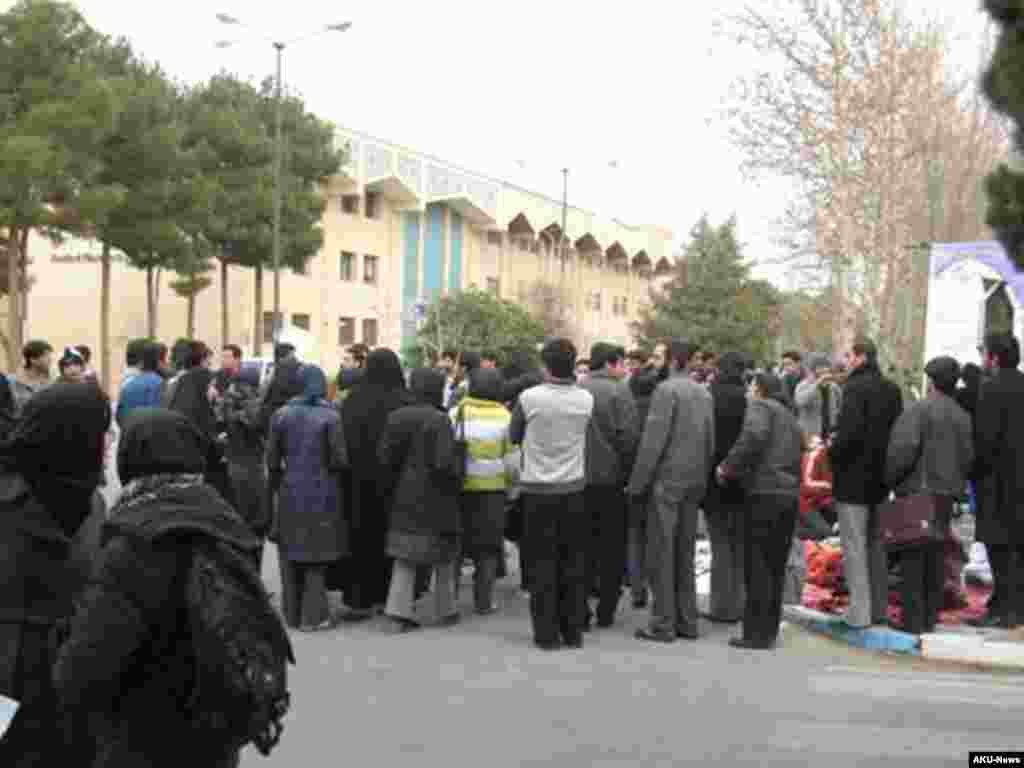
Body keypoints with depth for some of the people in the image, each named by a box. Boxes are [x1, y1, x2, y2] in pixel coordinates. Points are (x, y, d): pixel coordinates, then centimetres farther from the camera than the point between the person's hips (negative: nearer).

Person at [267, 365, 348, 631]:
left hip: (291, 493, 2)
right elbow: (340, 459, -12)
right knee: (317, 551, 6)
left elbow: (272, 459, 0)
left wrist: (275, 484, 15)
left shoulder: (282, 415, -1)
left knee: (291, 551, 14)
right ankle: (312, 616, 6)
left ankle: (292, 613, 21)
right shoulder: (330, 416, -9)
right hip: (322, 494, -2)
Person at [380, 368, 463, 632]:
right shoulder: (439, 420, -16)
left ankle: (398, 613, 3)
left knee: (405, 556, 9)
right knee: (444, 556, 12)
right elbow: (444, 462, -20)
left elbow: (385, 456, -1)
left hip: (405, 498, 4)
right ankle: (446, 611, 22)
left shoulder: (397, 417, 0)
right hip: (437, 497, -4)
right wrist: (454, 483, -2)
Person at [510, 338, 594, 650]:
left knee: (543, 562, 4)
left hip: (538, 488, -2)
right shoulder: (586, 399, -4)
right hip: (573, 488, 2)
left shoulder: (530, 397, -11)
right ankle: (573, 631, 15)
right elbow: (586, 437, 8)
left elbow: (514, 436, 3)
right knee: (573, 562, 10)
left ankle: (547, 633, 8)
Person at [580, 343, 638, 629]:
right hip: (611, 477, -3)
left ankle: (579, 611, 10)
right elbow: (628, 436, -15)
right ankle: (606, 611, 13)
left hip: (579, 479, 4)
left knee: (583, 546, 10)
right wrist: (630, 472, -4)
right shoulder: (619, 391, -9)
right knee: (612, 547, 9)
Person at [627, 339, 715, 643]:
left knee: (661, 553, -1)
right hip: (694, 481, 7)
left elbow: (653, 440, -15)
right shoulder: (704, 393, 10)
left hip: (666, 480, -7)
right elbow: (711, 441, 12)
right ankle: (687, 621, 18)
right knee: (685, 553, 13)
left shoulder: (666, 389, -11)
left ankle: (663, 624, 1)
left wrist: (637, 483, -10)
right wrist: (702, 480, 16)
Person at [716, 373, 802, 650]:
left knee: (757, 565, -4)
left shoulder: (760, 406, 0)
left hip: (766, 493, -8)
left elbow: (754, 436, -21)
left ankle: (757, 633, -2)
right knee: (776, 566, 11)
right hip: (790, 494, 8)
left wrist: (729, 466, -11)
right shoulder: (790, 418, 25)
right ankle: (770, 631, 16)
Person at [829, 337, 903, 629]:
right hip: (881, 479, 8)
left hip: (853, 478, -8)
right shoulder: (891, 389, 9)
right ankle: (879, 609, 23)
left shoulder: (856, 387, -16)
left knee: (855, 546, -3)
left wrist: (833, 453, -8)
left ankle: (859, 612, -2)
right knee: (876, 544, 16)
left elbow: (850, 430, -24)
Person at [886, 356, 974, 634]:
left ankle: (914, 619, 0)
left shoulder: (919, 410, -13)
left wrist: (889, 478, -8)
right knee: (936, 554, 13)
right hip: (946, 494, 7)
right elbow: (968, 457, 12)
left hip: (916, 493, -7)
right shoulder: (962, 416, 11)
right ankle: (930, 616, 19)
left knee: (913, 555, -2)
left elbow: (904, 448, -21)